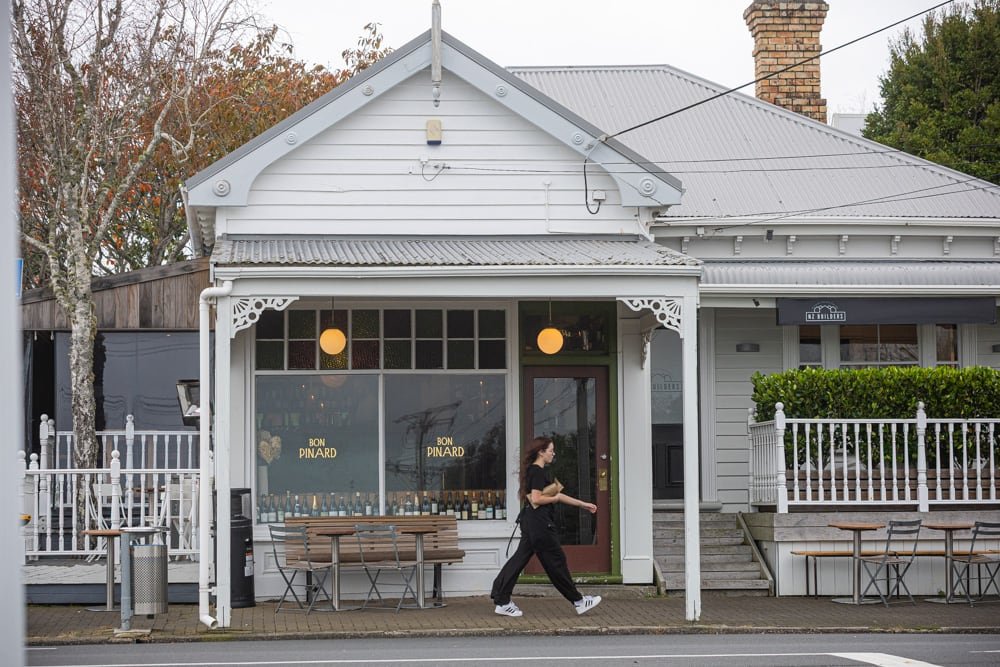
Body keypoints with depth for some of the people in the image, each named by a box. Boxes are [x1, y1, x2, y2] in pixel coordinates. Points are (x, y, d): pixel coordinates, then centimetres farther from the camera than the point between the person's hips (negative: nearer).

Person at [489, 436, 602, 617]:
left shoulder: (536, 472, 18)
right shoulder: (538, 473, -14)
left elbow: (557, 495, 23)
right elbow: (536, 499, -23)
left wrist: (583, 504, 24)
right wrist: (554, 498, -6)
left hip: (531, 523, 10)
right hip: (539, 524, -10)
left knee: (520, 559, 6)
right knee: (556, 561, -1)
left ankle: (502, 602, 3)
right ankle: (578, 601, 8)